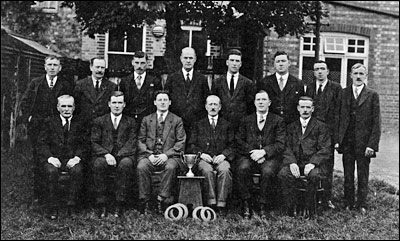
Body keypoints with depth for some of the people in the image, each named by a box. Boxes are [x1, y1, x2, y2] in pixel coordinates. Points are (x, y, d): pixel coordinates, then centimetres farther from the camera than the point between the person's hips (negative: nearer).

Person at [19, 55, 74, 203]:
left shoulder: (66, 85, 7)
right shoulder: (35, 83, 11)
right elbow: (24, 102, 11)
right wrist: (29, 117, 0)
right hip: (37, 127, 1)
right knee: (38, 161, 3)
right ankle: (38, 193, 11)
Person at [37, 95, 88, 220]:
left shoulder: (79, 124, 11)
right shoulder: (50, 123, 9)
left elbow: (84, 144, 5)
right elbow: (42, 143, 3)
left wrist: (77, 157, -14)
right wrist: (50, 157, -15)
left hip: (72, 159, 0)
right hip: (53, 158, 0)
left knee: (77, 171, -32)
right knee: (51, 171, -33)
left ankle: (71, 205, -22)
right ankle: (53, 208, -21)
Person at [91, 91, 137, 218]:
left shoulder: (131, 122, 15)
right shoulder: (99, 121, 16)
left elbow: (132, 144, 3)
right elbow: (94, 143, 6)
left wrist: (117, 156, -15)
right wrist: (106, 154, -14)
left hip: (124, 156, 0)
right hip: (104, 156, 1)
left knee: (125, 164, -35)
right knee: (98, 164, -33)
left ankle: (120, 205, -29)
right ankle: (101, 205, -25)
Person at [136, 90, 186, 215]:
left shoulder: (177, 120, 12)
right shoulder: (146, 119, 18)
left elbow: (181, 142, 3)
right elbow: (140, 141, 12)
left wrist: (166, 154, -12)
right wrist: (149, 154, -8)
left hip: (169, 156, -1)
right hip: (149, 155, 2)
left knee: (171, 167, -35)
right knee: (141, 167, -30)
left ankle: (161, 200, -28)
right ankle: (145, 202, -22)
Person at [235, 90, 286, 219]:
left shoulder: (278, 121, 12)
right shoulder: (246, 120, 19)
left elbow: (280, 144, 1)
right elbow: (239, 141, 8)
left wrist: (263, 152, -14)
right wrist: (252, 152, -10)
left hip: (270, 157, -1)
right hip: (249, 155, 2)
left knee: (268, 171, -34)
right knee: (242, 168, -31)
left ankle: (263, 206, -18)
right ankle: (246, 204, -19)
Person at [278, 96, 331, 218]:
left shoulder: (321, 127, 10)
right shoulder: (291, 127, 19)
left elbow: (325, 150, 0)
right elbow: (287, 148, 8)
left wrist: (312, 163, -17)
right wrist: (292, 162, -13)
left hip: (314, 163, -2)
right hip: (294, 162, 2)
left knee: (314, 175, -36)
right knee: (283, 174, -30)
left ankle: (309, 208, -17)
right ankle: (289, 209, -19)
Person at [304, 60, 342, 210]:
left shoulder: (336, 88, 3)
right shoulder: (309, 87, 13)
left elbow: (338, 111, -1)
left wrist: (333, 130, -8)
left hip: (328, 131, -2)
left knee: (328, 165, 1)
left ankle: (327, 199, 7)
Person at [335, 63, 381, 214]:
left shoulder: (372, 95, -1)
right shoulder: (344, 93, 7)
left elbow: (376, 122, -4)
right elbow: (338, 118, 6)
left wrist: (372, 144, -11)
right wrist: (337, 139, -2)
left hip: (364, 142, -2)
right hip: (347, 142, 2)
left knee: (363, 175, 7)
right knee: (348, 175, 9)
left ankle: (362, 204, 18)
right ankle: (349, 203, 21)